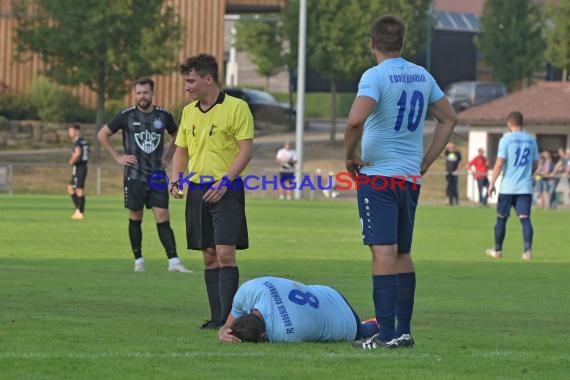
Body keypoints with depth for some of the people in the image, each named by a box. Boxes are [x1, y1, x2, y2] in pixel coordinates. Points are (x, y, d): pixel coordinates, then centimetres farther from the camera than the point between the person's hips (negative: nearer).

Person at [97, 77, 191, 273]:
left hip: (157, 175, 1)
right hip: (134, 174, -1)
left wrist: (168, 157, 11)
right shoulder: (127, 116, -3)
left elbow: (177, 136, 23)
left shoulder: (163, 115, 4)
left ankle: (173, 261, -10)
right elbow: (102, 134, 6)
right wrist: (117, 156, 0)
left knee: (163, 217, -6)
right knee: (136, 217, 4)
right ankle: (138, 260, 13)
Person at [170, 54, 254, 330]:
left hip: (226, 190, -6)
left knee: (225, 253, -13)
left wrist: (224, 181, -19)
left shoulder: (236, 108, -6)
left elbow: (246, 149, -10)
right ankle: (216, 317, 10)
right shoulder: (188, 112, 14)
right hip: (197, 190, 6)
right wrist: (176, 182, 3)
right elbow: (181, 150, 20)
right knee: (209, 256, 6)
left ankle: (227, 318, -13)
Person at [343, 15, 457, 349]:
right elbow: (449, 119, 19)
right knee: (403, 255, 14)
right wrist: (426, 161, 19)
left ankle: (386, 334, -13)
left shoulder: (375, 76, -12)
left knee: (384, 253, -9)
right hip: (411, 178, 7)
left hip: (377, 176, -7)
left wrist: (350, 155, -9)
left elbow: (356, 120, -26)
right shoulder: (423, 76, 10)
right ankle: (404, 331, 16)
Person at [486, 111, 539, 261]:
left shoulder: (506, 140, -6)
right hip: (525, 187, 3)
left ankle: (497, 250, 20)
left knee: (501, 218, 11)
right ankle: (527, 250, -18)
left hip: (508, 187, -3)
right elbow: (535, 163, 14)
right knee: (525, 218, -3)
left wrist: (492, 183, -3)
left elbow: (499, 164, -10)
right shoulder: (531, 140, 7)